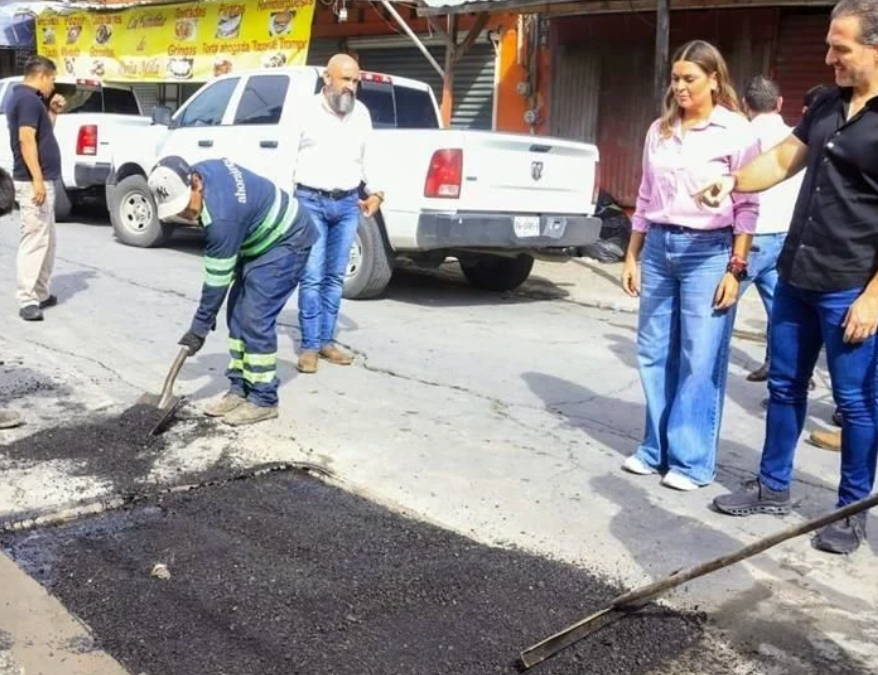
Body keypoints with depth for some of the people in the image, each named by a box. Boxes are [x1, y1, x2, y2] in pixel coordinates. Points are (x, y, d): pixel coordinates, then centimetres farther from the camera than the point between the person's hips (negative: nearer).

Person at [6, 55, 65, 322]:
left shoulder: (24, 97, 18)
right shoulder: (28, 98, -14)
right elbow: (26, 139, -23)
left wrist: (52, 112, 14)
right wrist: (37, 179, -27)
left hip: (41, 180, 11)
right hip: (33, 181, -11)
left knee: (45, 240, 15)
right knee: (34, 240, -11)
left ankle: (40, 294, 21)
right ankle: (27, 300, -10)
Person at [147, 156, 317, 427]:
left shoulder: (222, 217, -34)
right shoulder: (202, 170, -9)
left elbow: (217, 279, -25)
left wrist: (199, 327, -15)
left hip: (287, 241, -10)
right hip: (262, 239, 10)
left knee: (256, 319, -13)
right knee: (237, 314, 7)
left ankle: (263, 400, -3)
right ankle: (240, 389, 14)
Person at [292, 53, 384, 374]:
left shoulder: (362, 114, 10)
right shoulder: (306, 111, -4)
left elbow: (370, 156, 18)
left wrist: (376, 192, 7)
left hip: (348, 203, 4)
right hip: (311, 201, -4)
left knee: (335, 277, 8)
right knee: (312, 277, -5)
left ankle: (327, 341, 17)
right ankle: (310, 346, 2)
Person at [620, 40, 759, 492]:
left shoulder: (736, 131, -3)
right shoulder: (659, 130, 11)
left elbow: (747, 207, -5)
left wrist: (735, 269, -10)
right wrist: (631, 256, 12)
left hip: (708, 251, -5)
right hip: (659, 247, 5)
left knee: (700, 360, -2)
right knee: (654, 355, 8)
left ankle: (692, 461, 7)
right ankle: (657, 449, 20)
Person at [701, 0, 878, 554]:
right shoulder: (827, 105, 10)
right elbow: (783, 159, 17)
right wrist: (733, 181, -3)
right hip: (795, 277, 7)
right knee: (785, 386, 15)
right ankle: (773, 488, 30)